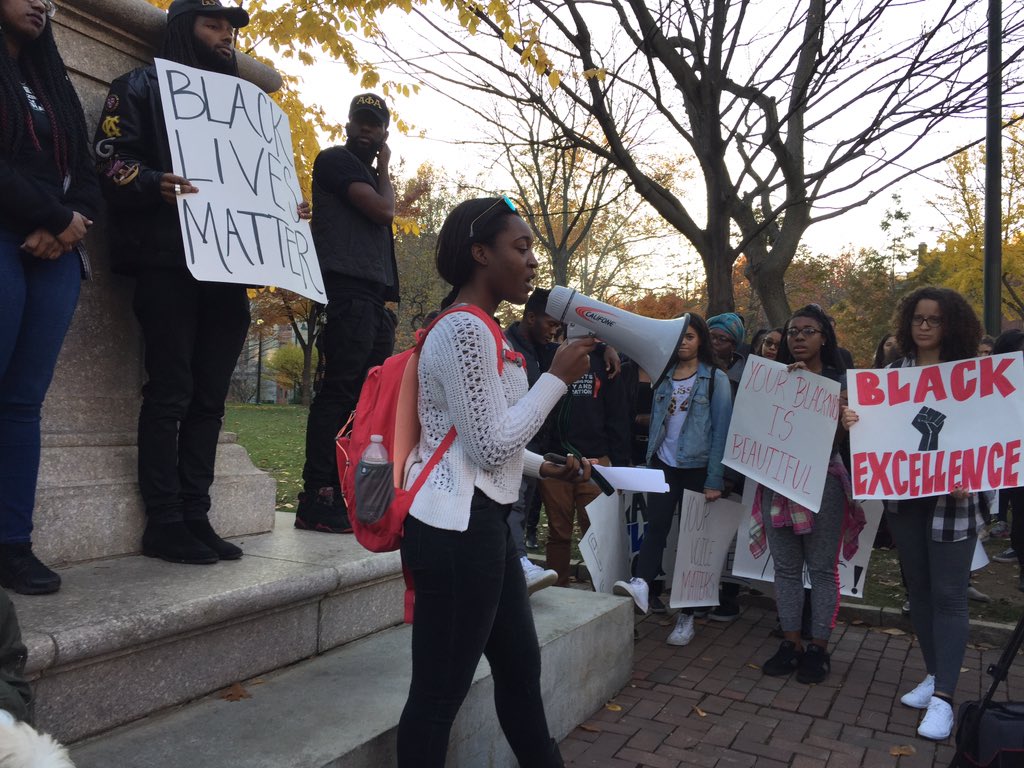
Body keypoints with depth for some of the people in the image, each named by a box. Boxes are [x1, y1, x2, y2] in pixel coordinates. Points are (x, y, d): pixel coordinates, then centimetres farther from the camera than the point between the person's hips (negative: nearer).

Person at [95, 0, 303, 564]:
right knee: (170, 393, -7)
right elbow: (111, 159, -3)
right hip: (168, 264, -6)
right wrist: (156, 184, -23)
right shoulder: (143, 85, 10)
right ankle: (164, 523, 0)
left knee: (209, 399, 3)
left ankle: (195, 516, 9)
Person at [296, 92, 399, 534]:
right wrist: (384, 169, 6)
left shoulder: (370, 175, 27)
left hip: (375, 298, 9)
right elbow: (383, 210, -9)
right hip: (348, 290, -9)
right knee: (338, 393, -12)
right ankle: (316, 501, -10)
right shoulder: (335, 160, 2)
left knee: (367, 399, 5)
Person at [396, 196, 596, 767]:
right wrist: (558, 377, -12)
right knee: (440, 693, 3)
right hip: (458, 528, -11)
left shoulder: (477, 329, 16)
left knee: (521, 667, 21)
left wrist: (546, 467, 16)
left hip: (481, 523, 11)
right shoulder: (465, 330, -16)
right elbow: (492, 446, -19)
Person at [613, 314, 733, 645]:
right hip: (663, 464, 3)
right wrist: (648, 463, 5)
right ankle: (643, 585, -31)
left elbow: (721, 430, -6)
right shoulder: (664, 376, 11)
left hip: (697, 468, -3)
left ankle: (686, 615, 10)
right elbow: (655, 422, 11)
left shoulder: (716, 379, -1)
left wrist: (714, 480, -12)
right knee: (655, 525, -16)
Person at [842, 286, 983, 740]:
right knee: (918, 589, 13)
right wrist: (853, 422, -18)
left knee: (948, 595, -1)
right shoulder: (892, 371, 5)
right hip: (902, 496, 4)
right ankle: (934, 675, 28)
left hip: (952, 498, -4)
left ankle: (944, 697, 5)